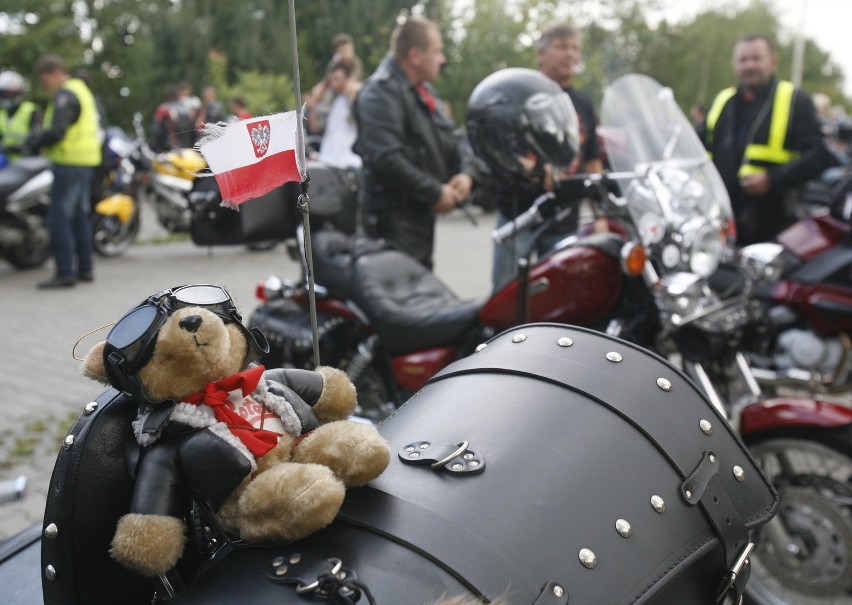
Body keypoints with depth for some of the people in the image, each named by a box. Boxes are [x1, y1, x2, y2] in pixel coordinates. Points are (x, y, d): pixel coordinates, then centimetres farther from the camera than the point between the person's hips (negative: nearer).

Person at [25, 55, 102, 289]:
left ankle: (65, 273, -8)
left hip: (70, 163, -10)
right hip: (87, 162, 10)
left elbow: (56, 131, -22)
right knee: (80, 215, 14)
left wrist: (36, 142, -6)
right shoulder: (82, 90, 18)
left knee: (59, 217, -8)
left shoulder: (65, 95, -13)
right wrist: (39, 137, 13)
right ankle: (84, 269, 19)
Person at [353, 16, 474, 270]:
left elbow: (449, 142, 23)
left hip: (423, 213, 10)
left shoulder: (423, 91, 19)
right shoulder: (381, 92, -14)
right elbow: (386, 159, -25)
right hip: (394, 220, -10)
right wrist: (435, 192, -19)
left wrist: (465, 173, 1)